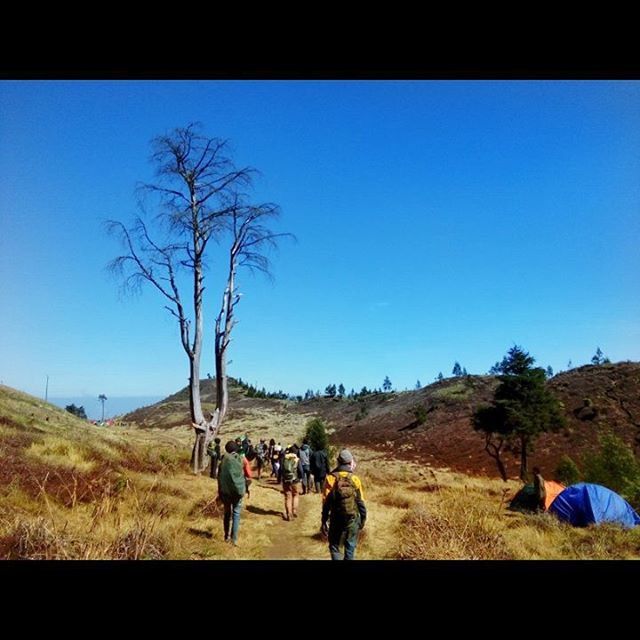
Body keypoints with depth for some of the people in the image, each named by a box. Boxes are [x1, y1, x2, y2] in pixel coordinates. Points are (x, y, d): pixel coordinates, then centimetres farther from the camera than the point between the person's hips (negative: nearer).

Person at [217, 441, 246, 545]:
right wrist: (241, 491, -8)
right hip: (236, 491, -4)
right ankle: (234, 538, -2)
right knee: (236, 514, 3)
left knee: (227, 513, 17)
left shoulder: (223, 460, 1)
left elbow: (219, 476, 6)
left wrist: (220, 492, 14)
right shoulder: (237, 459, -12)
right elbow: (239, 476, -15)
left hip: (225, 491, 4)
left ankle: (227, 536, 23)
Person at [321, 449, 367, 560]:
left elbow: (326, 502, -8)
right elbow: (360, 501, -3)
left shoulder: (331, 478, -9)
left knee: (334, 547, 14)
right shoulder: (355, 479, -7)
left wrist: (324, 521, 0)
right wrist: (363, 518, 10)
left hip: (336, 519, -1)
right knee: (350, 547, 15)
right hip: (353, 519, 1)